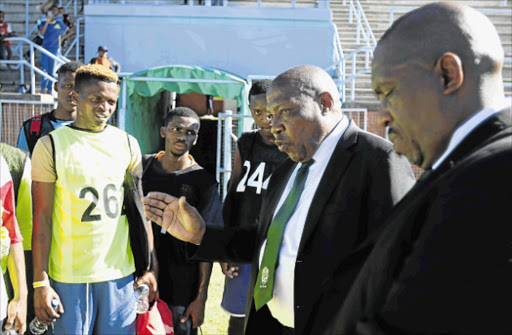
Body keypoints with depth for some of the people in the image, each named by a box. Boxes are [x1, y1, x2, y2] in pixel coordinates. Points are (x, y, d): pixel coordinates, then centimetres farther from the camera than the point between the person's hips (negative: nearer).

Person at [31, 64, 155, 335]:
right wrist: (41, 283, -8)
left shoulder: (127, 144, 7)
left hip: (120, 273, 3)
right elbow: (41, 219, -5)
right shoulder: (51, 146, -3)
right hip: (69, 277, -3)